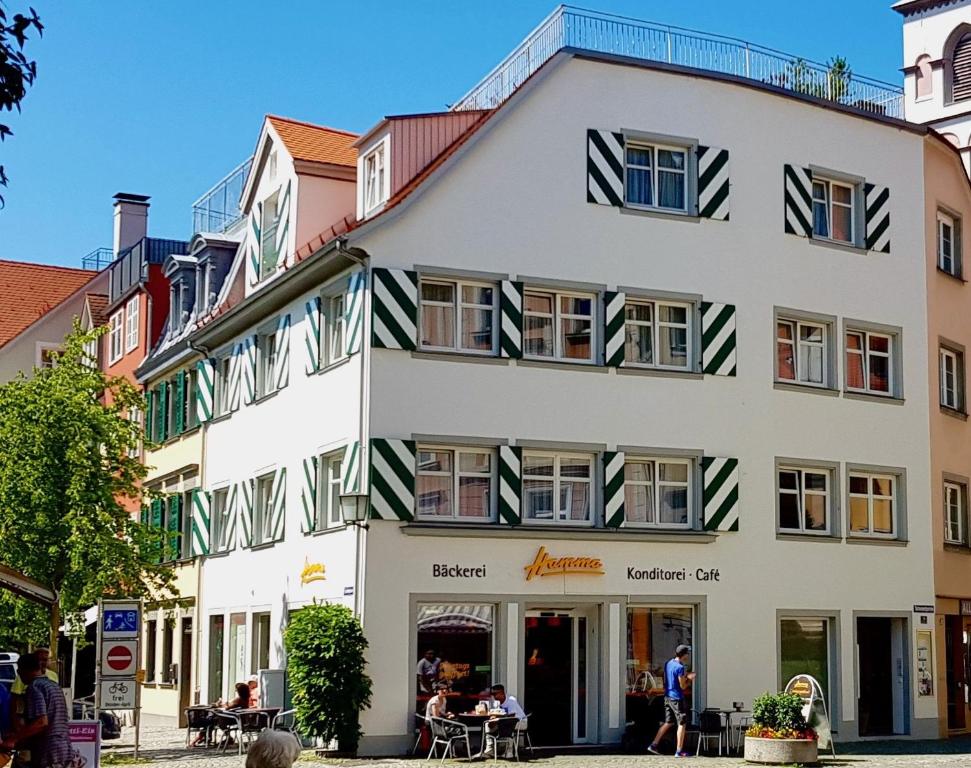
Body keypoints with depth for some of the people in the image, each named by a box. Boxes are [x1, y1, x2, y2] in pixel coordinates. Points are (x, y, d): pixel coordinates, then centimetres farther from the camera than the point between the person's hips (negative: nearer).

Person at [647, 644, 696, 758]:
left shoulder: (668, 663, 9)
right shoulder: (680, 667, -17)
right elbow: (683, 686, -16)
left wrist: (685, 676, 15)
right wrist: (690, 680, 1)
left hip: (668, 697, 8)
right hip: (677, 698, -8)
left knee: (668, 722, 17)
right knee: (682, 724, 1)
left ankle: (653, 745, 15)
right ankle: (679, 751, 1)